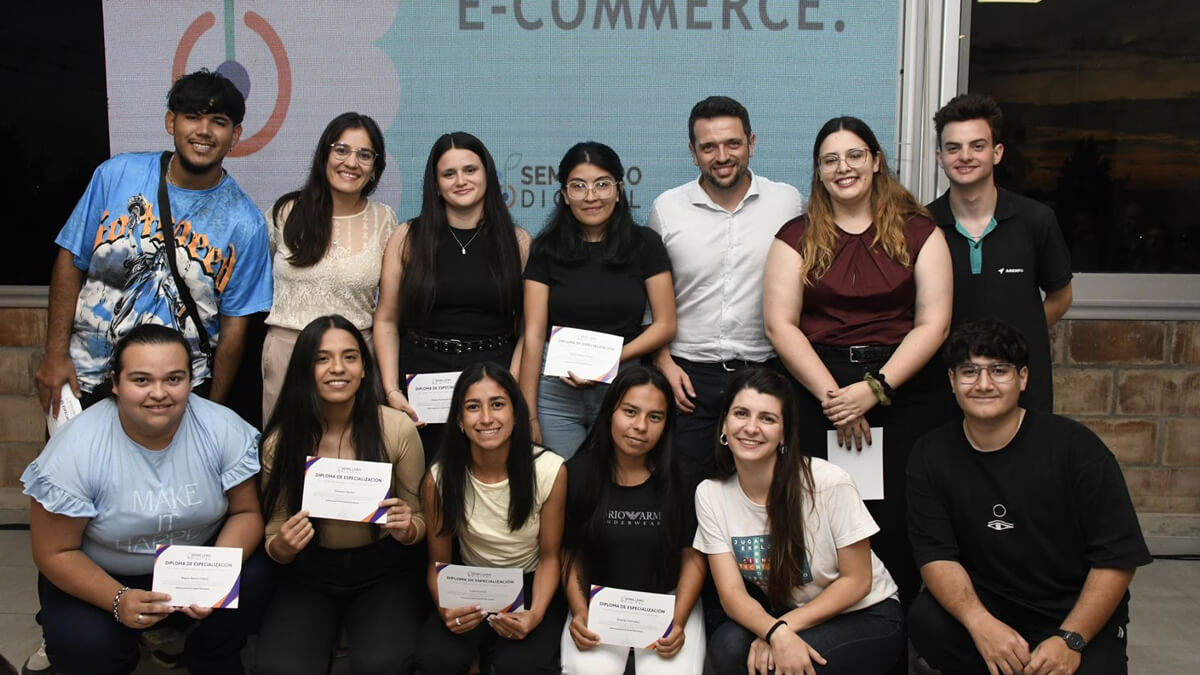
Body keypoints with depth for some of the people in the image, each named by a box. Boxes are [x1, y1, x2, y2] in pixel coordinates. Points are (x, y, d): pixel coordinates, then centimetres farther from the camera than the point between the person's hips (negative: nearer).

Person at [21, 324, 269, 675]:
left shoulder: (223, 430, -18)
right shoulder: (75, 450, -22)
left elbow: (245, 513, -9)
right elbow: (55, 553, -13)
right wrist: (119, 600, -29)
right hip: (99, 578, -1)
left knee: (253, 580, -25)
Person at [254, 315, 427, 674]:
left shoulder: (398, 428, -11)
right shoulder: (279, 441, -7)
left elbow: (419, 521, 1)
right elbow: (273, 535, 2)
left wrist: (407, 530, -23)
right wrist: (281, 547, -21)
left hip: (384, 571, -1)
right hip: (309, 576, 1)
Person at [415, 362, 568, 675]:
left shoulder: (550, 470, -18)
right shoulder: (439, 478, -14)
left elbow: (549, 557, -7)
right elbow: (439, 563, -3)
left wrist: (535, 614, -24)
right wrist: (445, 608, -24)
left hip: (531, 585, -1)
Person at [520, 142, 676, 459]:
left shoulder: (645, 244, 1)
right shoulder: (547, 248, 3)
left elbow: (665, 325, 1)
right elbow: (534, 333, -1)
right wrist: (528, 414, -4)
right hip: (556, 393, 1)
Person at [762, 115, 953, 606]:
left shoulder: (918, 232, 7)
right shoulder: (797, 237, 8)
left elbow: (932, 324, 0)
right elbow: (780, 324, 0)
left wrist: (874, 389, -11)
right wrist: (831, 395, -10)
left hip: (904, 392, 0)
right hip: (815, 393, 0)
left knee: (897, 521, -1)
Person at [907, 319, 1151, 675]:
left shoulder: (1075, 446, -10)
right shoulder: (932, 456, -2)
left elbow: (1117, 559, -10)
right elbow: (936, 556, -8)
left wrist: (1070, 640, -20)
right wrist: (979, 623, -26)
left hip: (1079, 618, -2)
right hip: (989, 607, 2)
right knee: (926, 620, -27)